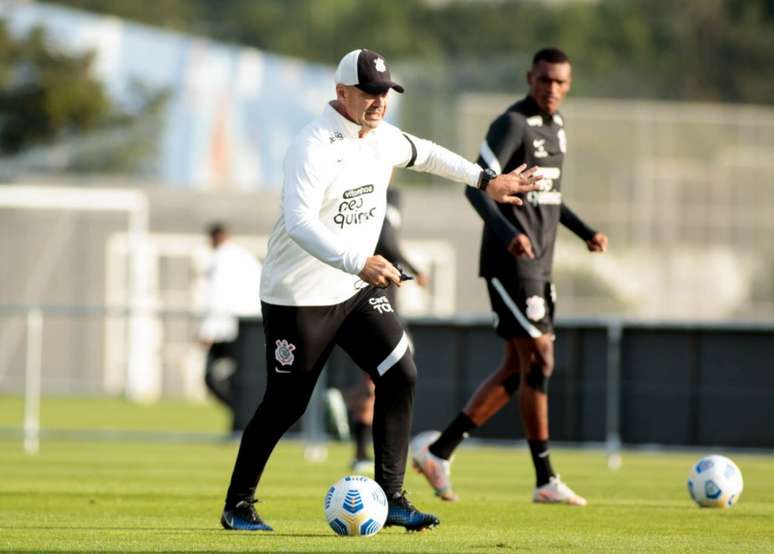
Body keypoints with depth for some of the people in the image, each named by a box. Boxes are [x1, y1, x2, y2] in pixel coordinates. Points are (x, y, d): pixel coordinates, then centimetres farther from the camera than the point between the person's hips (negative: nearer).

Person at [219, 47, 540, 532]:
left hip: (357, 289, 7)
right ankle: (238, 505, 16)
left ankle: (391, 499, 0)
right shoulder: (313, 147, -23)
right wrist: (357, 262, -46)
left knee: (400, 375, -6)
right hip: (299, 296, -7)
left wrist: (486, 181, 28)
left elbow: (424, 154, 26)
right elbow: (298, 221, -36)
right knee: (286, 404, -1)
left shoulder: (383, 138, 3)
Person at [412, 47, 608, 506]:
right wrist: (509, 234, -34)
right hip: (510, 263, -9)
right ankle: (546, 481, -5)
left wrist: (585, 232, 20)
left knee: (518, 370, 10)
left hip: (539, 264, 9)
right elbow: (476, 187, -20)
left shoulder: (556, 124, 15)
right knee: (538, 361, -10)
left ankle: (439, 451, 15)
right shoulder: (512, 124, -13)